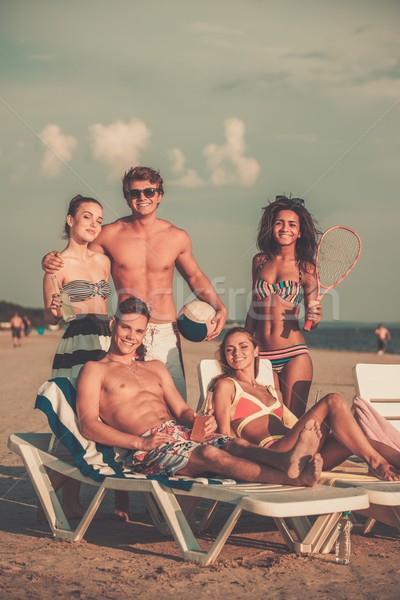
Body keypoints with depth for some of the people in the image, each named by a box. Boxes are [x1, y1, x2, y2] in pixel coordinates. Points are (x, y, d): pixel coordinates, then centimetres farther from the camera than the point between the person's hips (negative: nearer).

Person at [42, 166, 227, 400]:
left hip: (166, 335, 1)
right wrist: (51, 260, -7)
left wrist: (220, 307, 8)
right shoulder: (110, 234, 0)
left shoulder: (177, 237, 4)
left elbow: (195, 276, 20)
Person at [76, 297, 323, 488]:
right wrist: (140, 443, -16)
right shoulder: (95, 370, 10)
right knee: (211, 453, -34)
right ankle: (295, 479, -54)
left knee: (236, 444, -27)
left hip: (182, 432, 6)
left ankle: (288, 460, -58)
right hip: (146, 448, -6)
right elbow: (89, 426, -2)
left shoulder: (156, 367, 29)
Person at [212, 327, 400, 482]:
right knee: (333, 401, -18)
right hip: (273, 454, -6)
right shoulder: (226, 386, 13)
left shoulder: (273, 393, 31)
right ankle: (374, 460, -17)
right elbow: (224, 435, 4)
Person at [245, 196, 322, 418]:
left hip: (294, 355, -3)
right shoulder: (260, 261, 10)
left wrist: (314, 317, -16)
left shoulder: (306, 268, 1)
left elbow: (311, 319, 6)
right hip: (262, 357, 3)